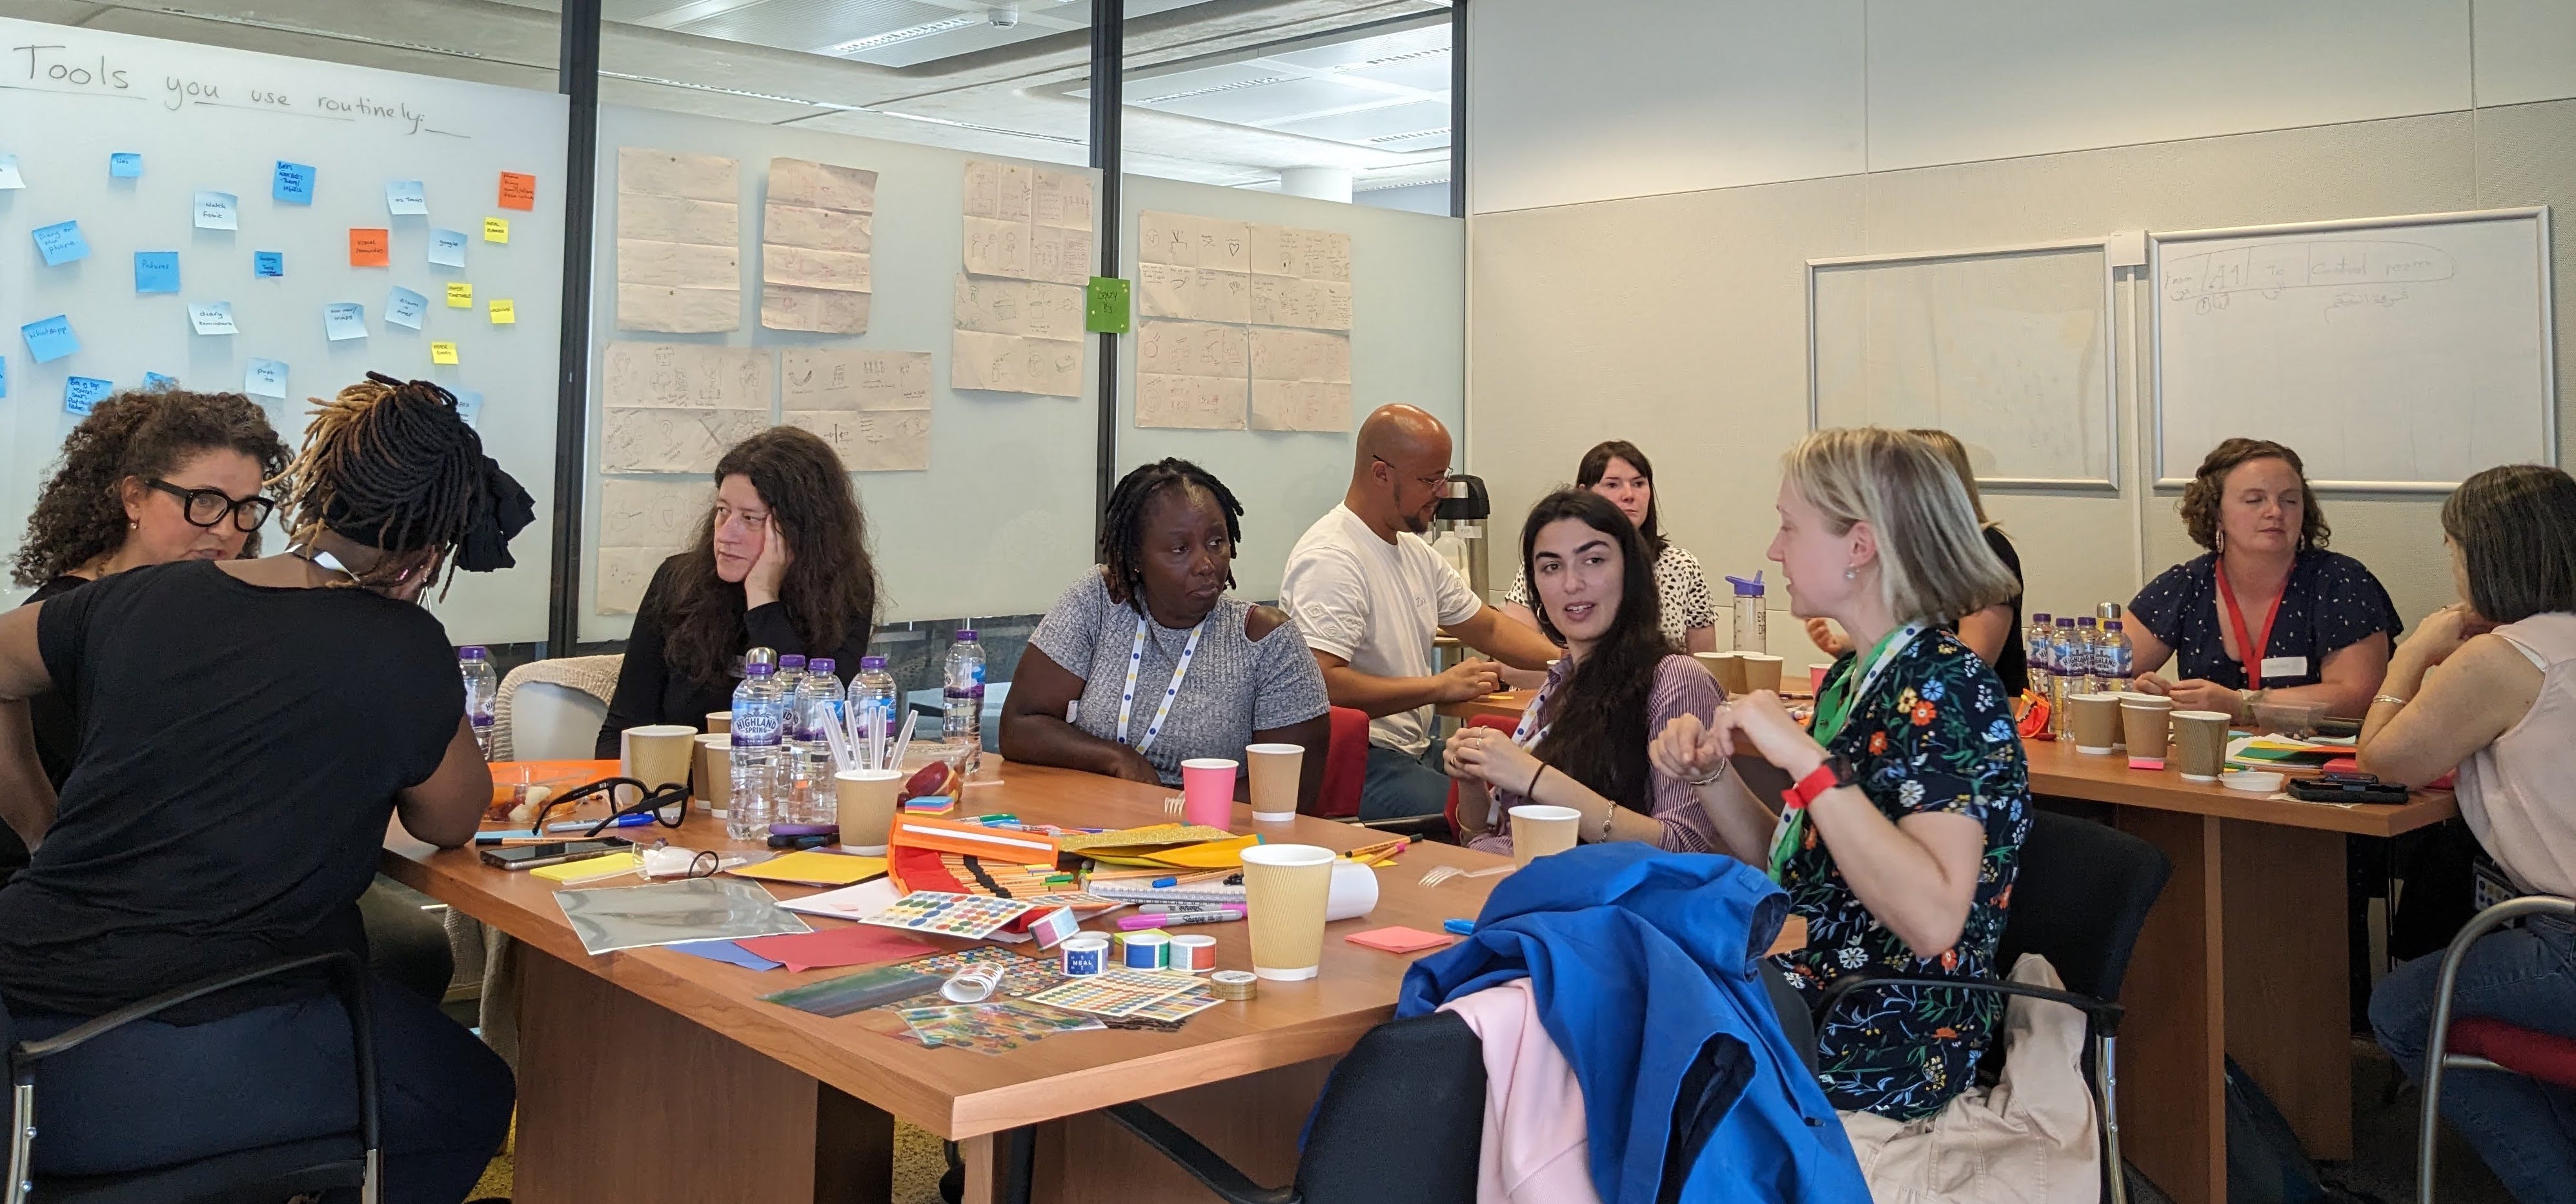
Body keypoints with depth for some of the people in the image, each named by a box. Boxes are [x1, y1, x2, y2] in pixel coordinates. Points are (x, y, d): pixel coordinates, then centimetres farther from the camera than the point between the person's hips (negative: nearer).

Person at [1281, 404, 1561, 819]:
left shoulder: (1415, 552, 15)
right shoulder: (1330, 559, -16)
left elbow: (1489, 629, 26)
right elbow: (1320, 683, -27)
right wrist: (1440, 687, -19)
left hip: (1418, 750, 10)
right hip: (1357, 763, -10)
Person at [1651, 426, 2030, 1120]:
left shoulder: (1945, 690, -19)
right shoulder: (1850, 678, 7)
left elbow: (1934, 920, -31)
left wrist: (1809, 762, -31)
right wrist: (1711, 774, -1)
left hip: (1893, 1050, -7)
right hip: (1817, 1002, 7)